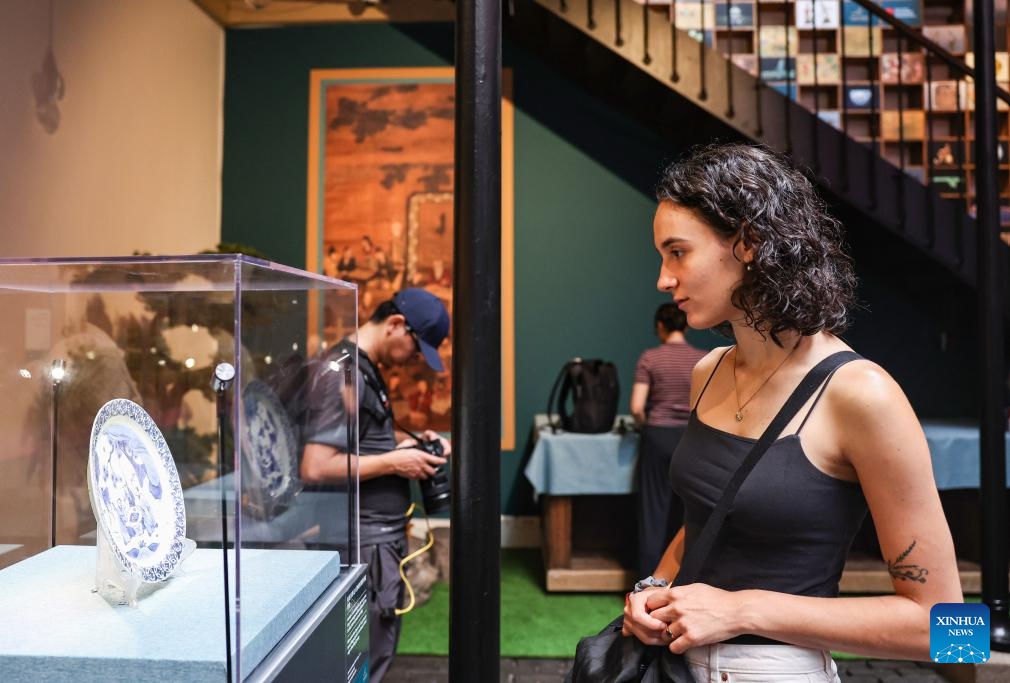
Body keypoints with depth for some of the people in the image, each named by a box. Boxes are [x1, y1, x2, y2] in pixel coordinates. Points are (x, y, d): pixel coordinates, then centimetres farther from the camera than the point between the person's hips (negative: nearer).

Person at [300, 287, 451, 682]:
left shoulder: (364, 368, 11)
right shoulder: (342, 372, -20)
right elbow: (315, 469, -26)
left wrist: (409, 443, 5)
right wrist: (395, 462, -19)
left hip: (381, 535, 10)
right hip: (365, 542, -10)